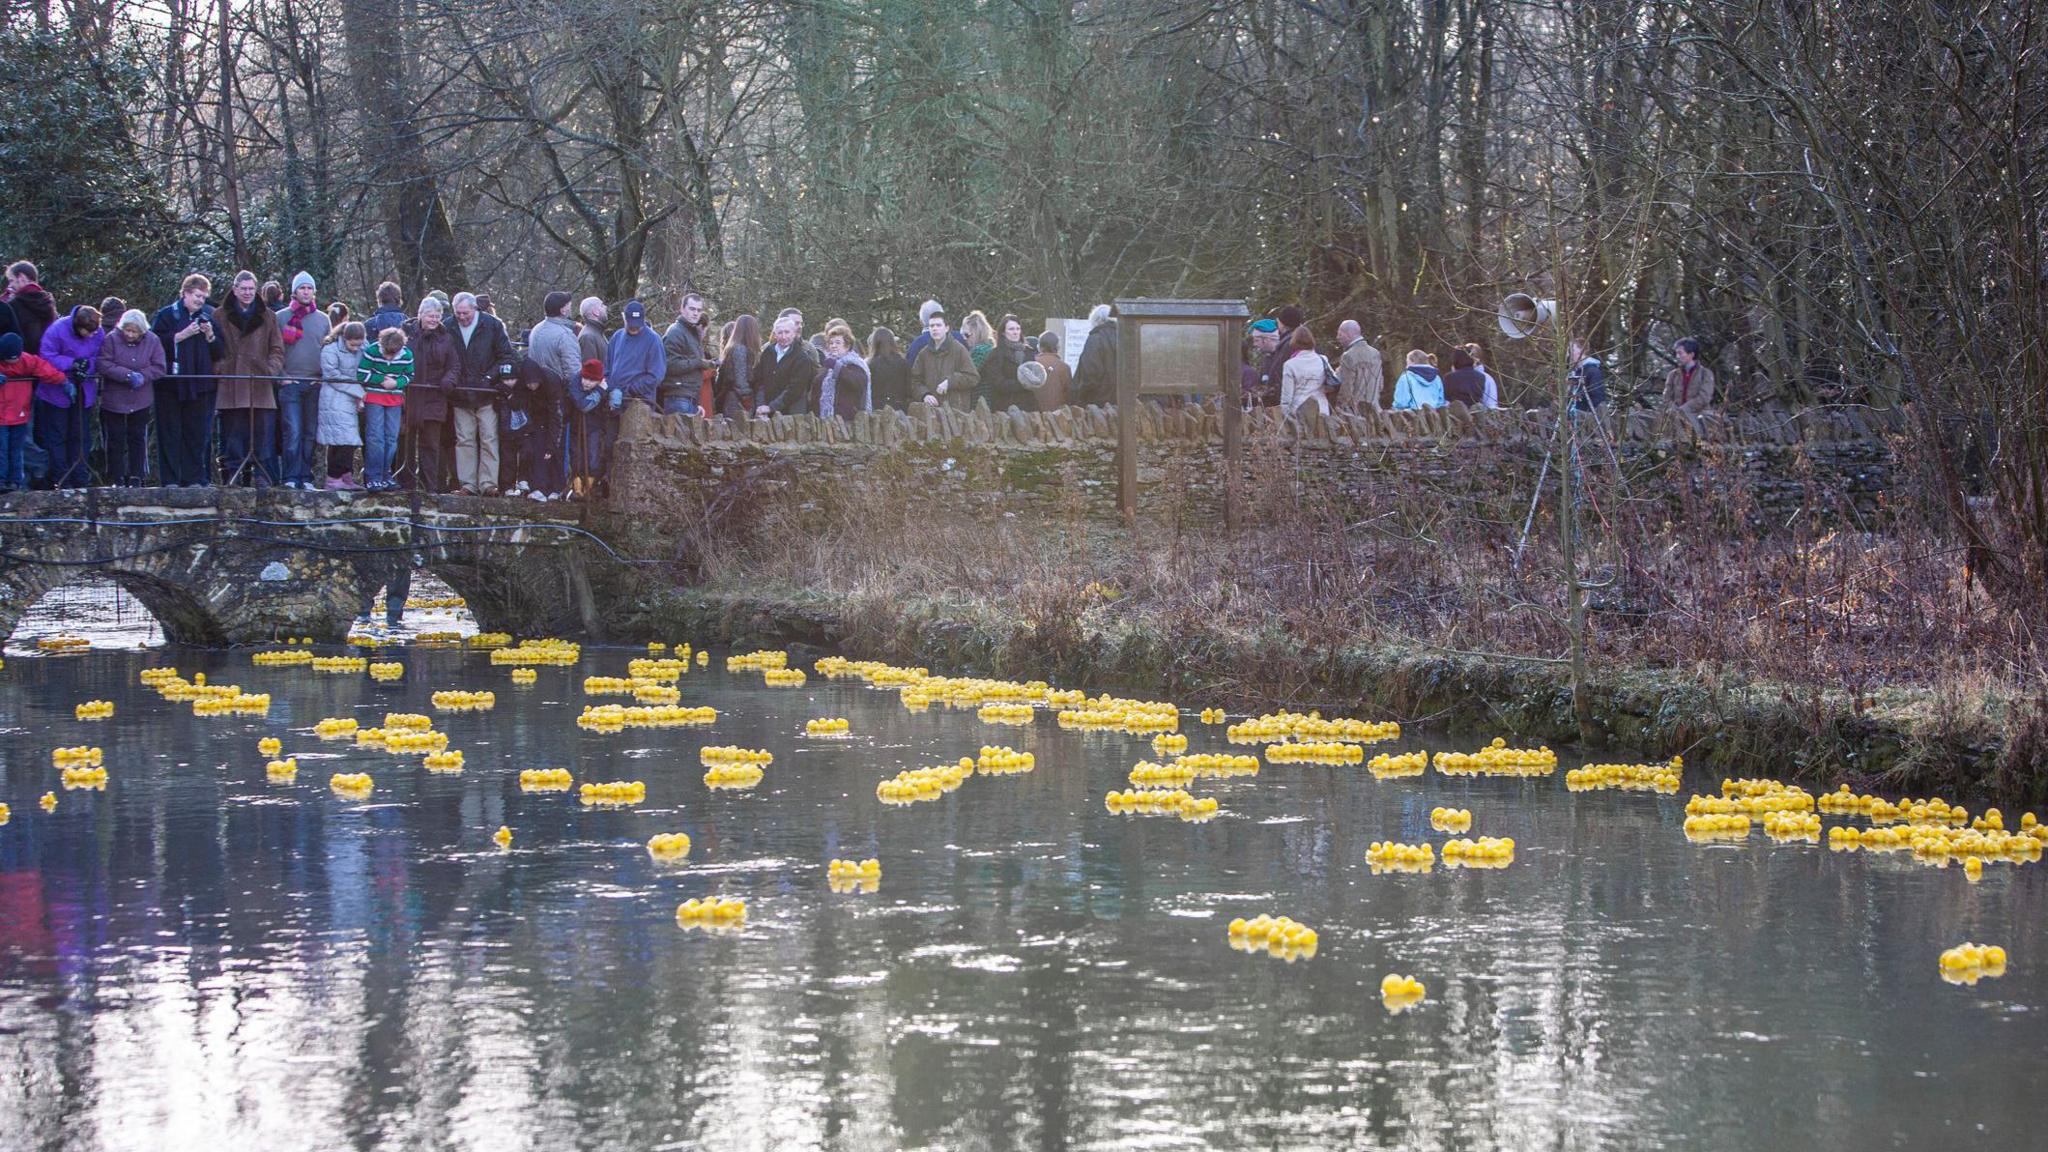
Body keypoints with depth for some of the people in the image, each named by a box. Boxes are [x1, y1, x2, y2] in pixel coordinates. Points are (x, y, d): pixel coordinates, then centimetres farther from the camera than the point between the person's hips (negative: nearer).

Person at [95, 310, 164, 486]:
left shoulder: (152, 341, -3)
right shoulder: (112, 340, -10)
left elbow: (158, 368, -5)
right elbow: (104, 365, -17)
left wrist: (142, 376, -21)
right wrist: (128, 375, -25)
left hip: (140, 402, 2)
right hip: (114, 400, -2)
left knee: (138, 439, 7)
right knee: (115, 440, 4)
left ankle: (136, 478, 15)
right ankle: (117, 479, 11)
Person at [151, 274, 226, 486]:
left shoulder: (211, 315, 13)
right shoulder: (167, 315, 4)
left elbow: (221, 350, 12)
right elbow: (156, 342, -7)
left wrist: (210, 336, -6)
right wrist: (181, 335, -12)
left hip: (201, 384, 3)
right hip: (172, 384, -3)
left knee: (198, 433, 3)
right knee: (170, 433, -3)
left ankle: (194, 478, 7)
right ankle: (170, 479, -1)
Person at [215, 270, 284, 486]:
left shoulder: (267, 317, 13)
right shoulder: (221, 316, 10)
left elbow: (277, 350, 11)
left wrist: (271, 369, -6)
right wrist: (220, 369, -6)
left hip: (260, 385, 1)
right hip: (231, 385, -1)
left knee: (263, 432, -4)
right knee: (232, 432, -1)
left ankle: (262, 474, -1)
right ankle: (233, 472, 3)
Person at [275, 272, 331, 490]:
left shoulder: (323, 319, 14)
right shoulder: (282, 317, 5)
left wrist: (326, 377, 6)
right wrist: (281, 376, -6)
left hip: (316, 384, 3)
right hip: (290, 383, -3)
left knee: (310, 433, 3)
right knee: (292, 433, -10)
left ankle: (306, 478, 7)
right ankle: (291, 478, -10)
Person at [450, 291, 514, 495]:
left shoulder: (492, 325, -1)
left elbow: (506, 354, 3)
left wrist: (497, 377, -8)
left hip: (487, 395, -2)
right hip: (461, 396, 2)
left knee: (489, 440, -3)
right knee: (464, 441, 3)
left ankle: (488, 483, -1)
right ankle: (467, 484, 6)